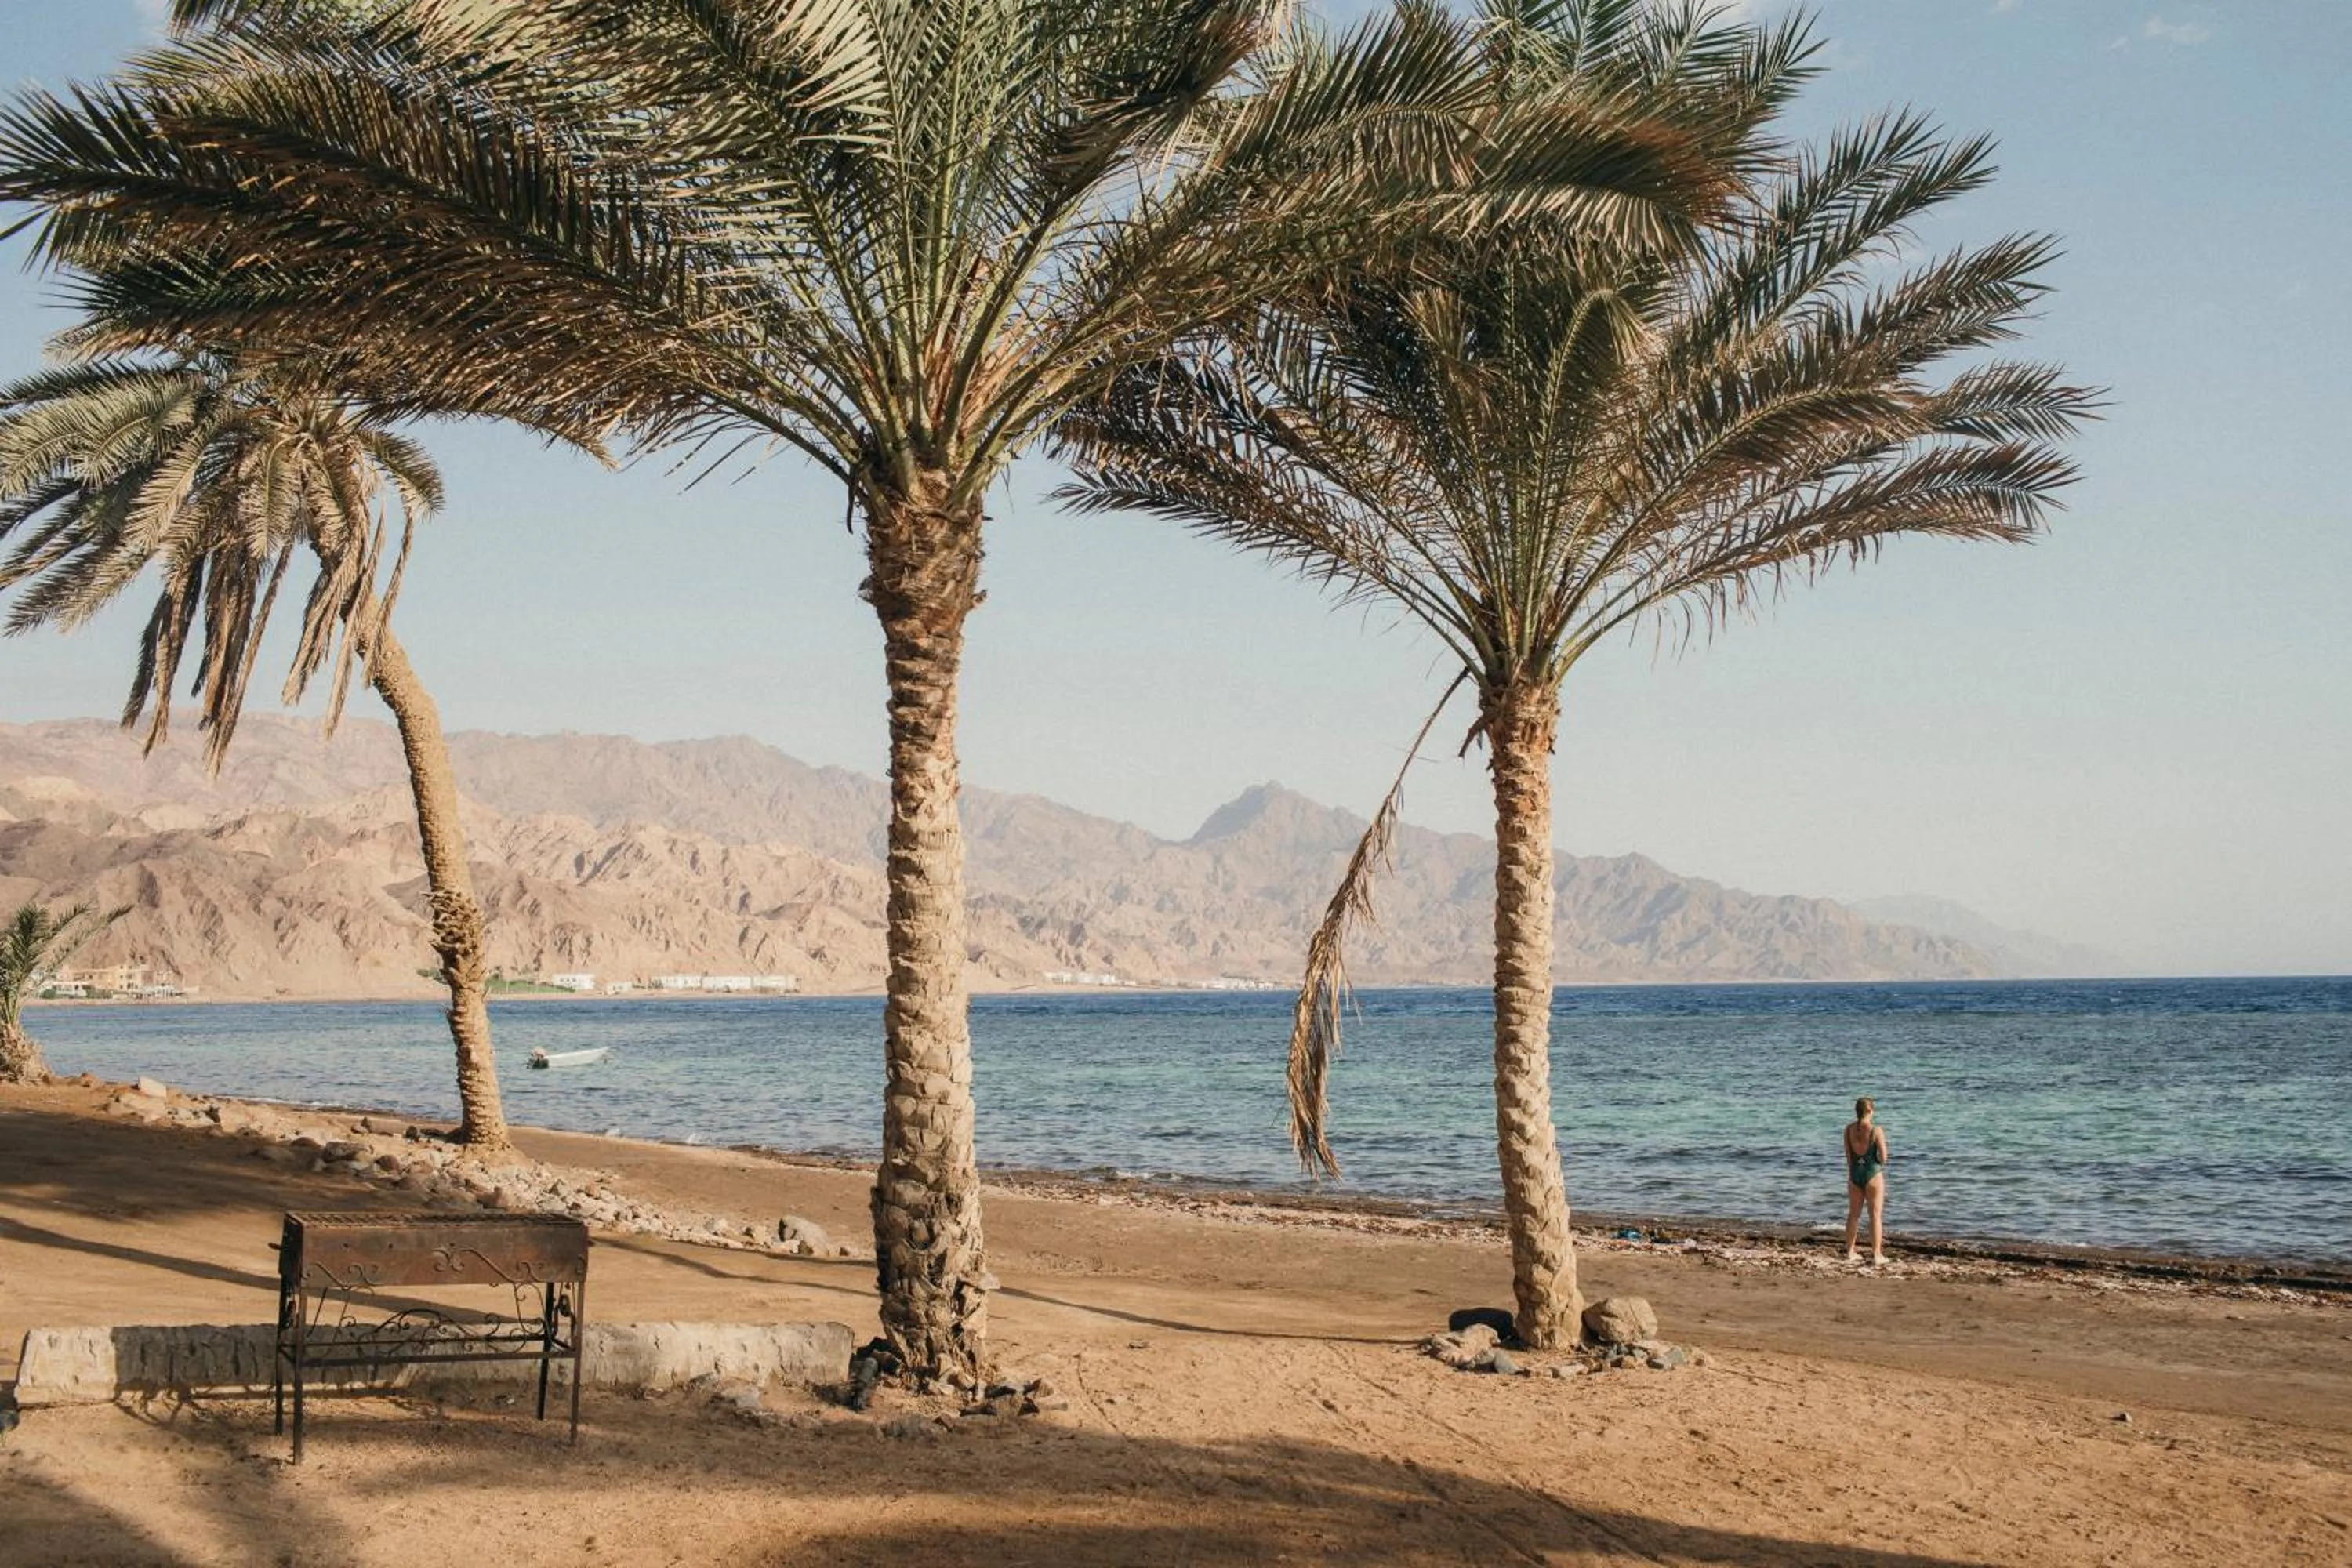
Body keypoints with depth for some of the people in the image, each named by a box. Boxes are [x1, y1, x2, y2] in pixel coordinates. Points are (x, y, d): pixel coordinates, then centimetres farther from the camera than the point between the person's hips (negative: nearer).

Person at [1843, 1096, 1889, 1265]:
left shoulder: (1849, 1129, -1)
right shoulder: (1876, 1130, -14)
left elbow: (1848, 1156, 7)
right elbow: (1883, 1159, -13)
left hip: (1855, 1174, 5)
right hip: (1873, 1173, -5)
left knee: (1854, 1214, 17)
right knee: (1876, 1215, 4)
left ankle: (1850, 1252, 25)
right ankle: (1876, 1256, 4)